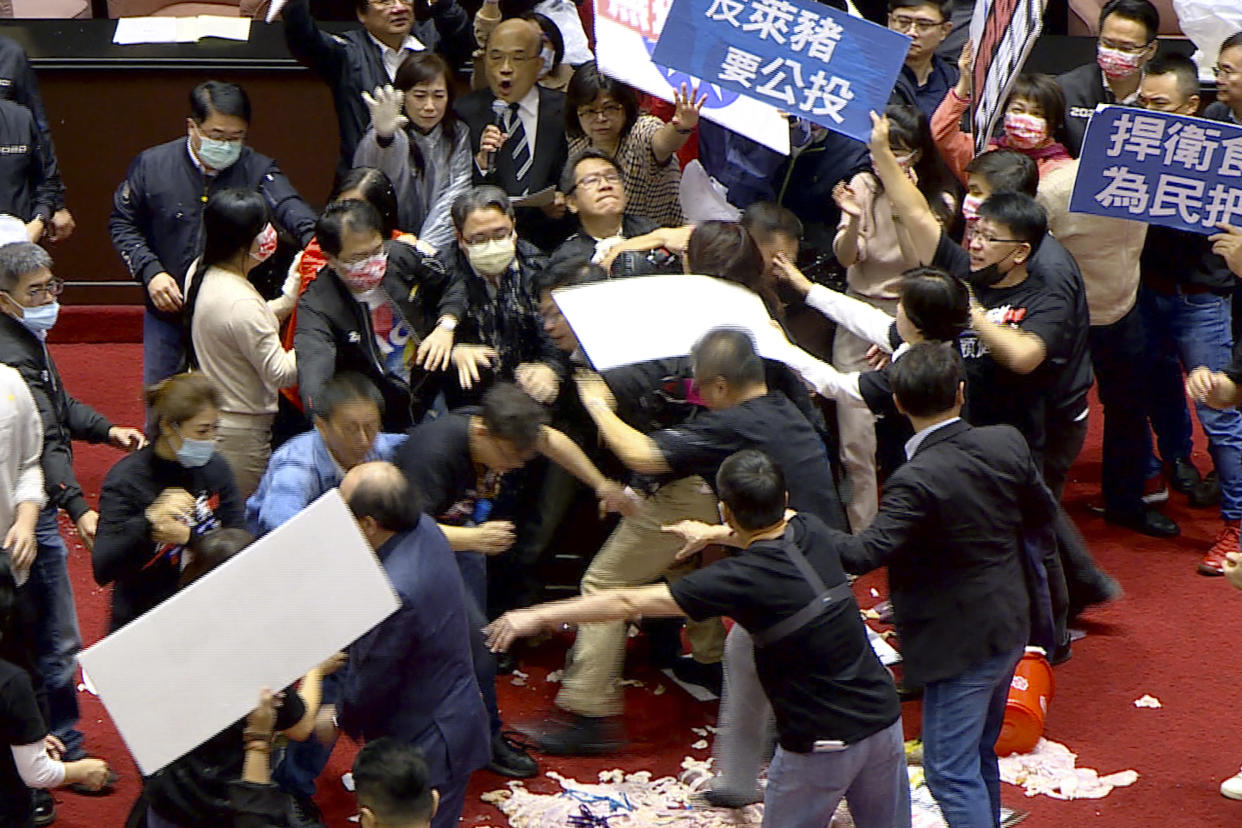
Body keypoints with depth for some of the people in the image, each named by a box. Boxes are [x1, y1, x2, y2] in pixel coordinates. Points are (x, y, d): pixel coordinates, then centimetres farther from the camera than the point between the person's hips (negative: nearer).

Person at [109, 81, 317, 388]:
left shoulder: (257, 170, -7)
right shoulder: (152, 165, -5)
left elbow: (288, 207, -26)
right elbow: (122, 223, 4)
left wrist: (312, 236, -49)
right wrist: (150, 271, -11)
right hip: (167, 314, 1)